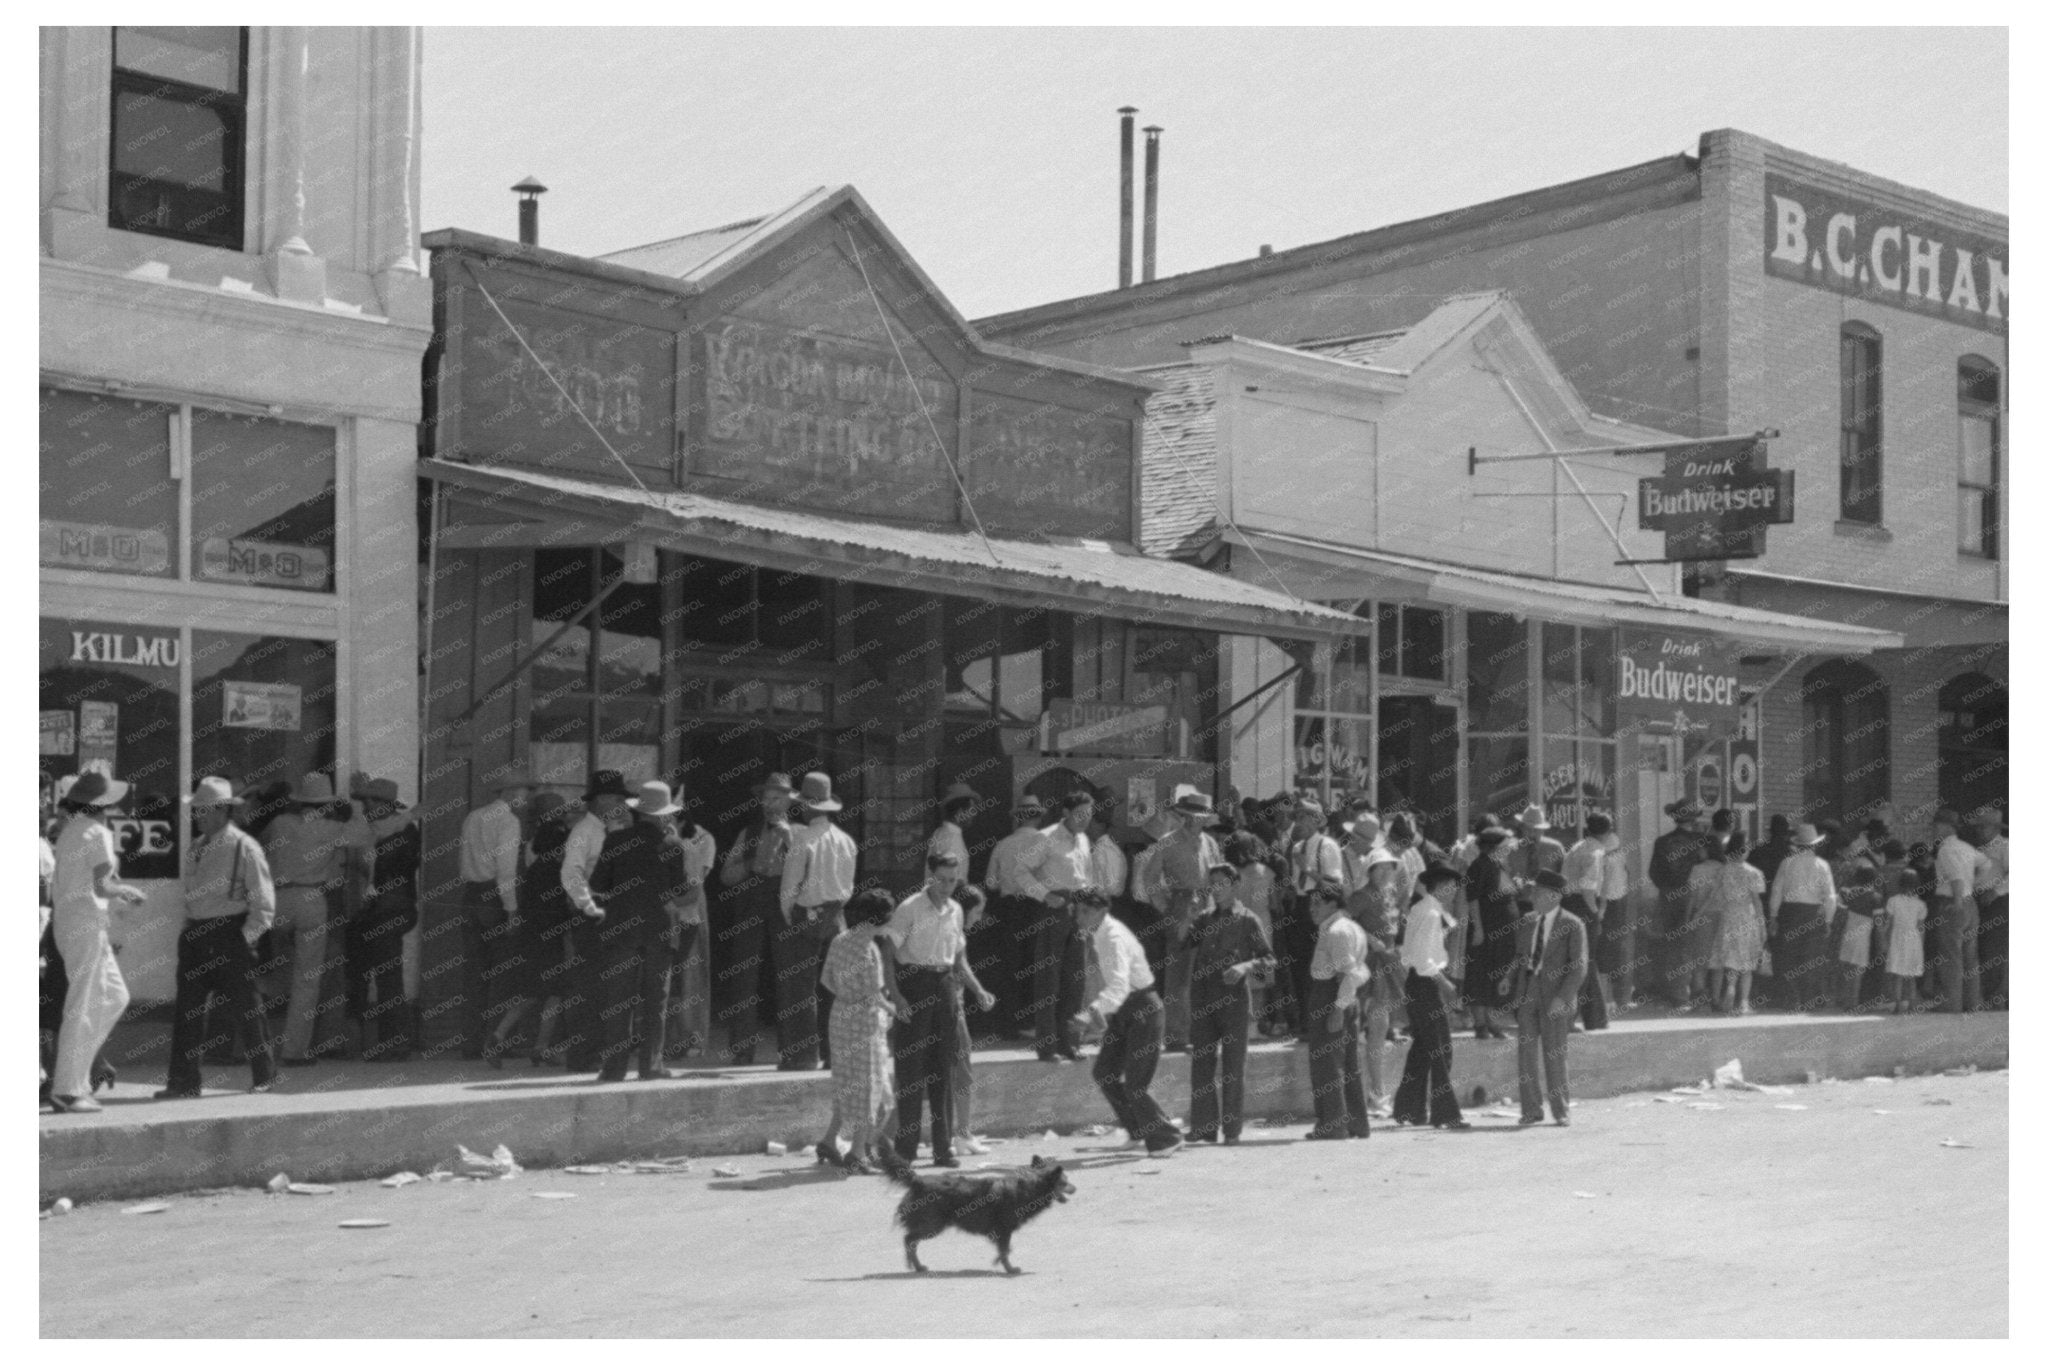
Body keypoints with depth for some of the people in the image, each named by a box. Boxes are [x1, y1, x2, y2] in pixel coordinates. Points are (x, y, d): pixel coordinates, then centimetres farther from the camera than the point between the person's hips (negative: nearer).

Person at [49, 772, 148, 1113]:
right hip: (87, 923, -9)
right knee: (82, 1007, -6)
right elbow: (101, 886, -19)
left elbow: (62, 881, 16)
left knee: (115, 997, 15)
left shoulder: (71, 830, 14)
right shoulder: (97, 833, -13)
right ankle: (68, 1088, -5)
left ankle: (71, 1072, 13)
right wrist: (127, 891, 0)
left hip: (66, 920, 9)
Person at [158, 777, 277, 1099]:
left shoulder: (245, 848, -8)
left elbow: (264, 904, -9)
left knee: (243, 1009, 2)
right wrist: (189, 932, 10)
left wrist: (244, 939, -13)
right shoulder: (197, 847, 13)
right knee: (186, 1009, 0)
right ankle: (183, 1081, 2)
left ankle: (264, 1073, 18)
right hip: (196, 935, 6)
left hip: (231, 937, -6)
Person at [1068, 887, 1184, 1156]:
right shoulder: (1100, 934, 5)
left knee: (1135, 1085, -8)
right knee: (1104, 1072, 5)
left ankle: (1167, 1139, 8)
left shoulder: (1114, 939, -25)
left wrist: (1091, 1013, -53)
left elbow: (1118, 986, -40)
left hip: (1143, 1009, -9)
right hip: (1123, 1010, 9)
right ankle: (1139, 1132, 17)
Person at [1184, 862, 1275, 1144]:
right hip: (1203, 1000, 4)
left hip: (1234, 998, -4)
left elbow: (1268, 959, -2)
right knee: (1202, 1063, 1)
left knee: (1233, 1066, -2)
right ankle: (1203, 1126, 5)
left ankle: (1231, 1129, 2)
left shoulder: (1247, 921, 2)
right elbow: (1192, 959, 17)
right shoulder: (1203, 921, 14)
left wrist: (1245, 966, -19)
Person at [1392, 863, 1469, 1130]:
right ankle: (1445, 1113, -6)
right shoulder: (1430, 913, -17)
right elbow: (1422, 957, -22)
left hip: (1415, 980, 10)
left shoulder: (1420, 908, 12)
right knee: (1439, 1050, -7)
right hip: (1427, 983, -10)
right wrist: (1444, 982, -19)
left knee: (1421, 1048, 14)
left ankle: (1408, 1109, 19)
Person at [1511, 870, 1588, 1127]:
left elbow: (1579, 966, -8)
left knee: (1554, 1055, -4)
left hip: (1555, 998, -5)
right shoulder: (1526, 921, 13)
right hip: (1527, 992, 5)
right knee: (1526, 1053, 3)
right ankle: (1532, 1110, 11)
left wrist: (1563, 997, -17)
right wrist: (1515, 992, 7)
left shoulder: (1572, 925, -5)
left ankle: (1562, 1112, 9)